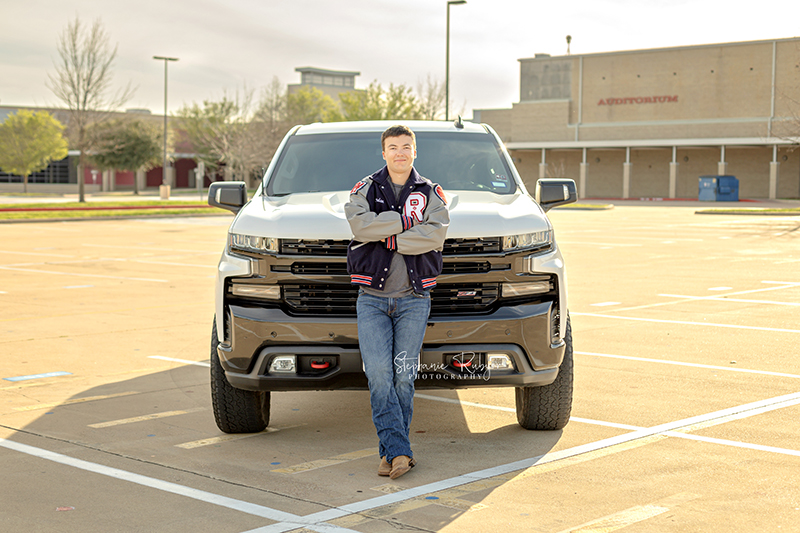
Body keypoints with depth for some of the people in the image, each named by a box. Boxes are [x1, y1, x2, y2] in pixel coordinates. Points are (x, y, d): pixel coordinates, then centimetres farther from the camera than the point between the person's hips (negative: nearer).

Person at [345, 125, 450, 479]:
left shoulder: (431, 193, 9)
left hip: (413, 298, 0)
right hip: (372, 298, 0)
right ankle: (398, 451, -9)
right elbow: (360, 225, -11)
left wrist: (386, 236, -11)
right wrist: (406, 222, -10)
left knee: (403, 376, -1)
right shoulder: (365, 190, 10)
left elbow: (435, 235, -10)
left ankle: (390, 450, 11)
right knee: (378, 373, -11)